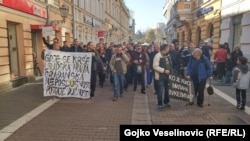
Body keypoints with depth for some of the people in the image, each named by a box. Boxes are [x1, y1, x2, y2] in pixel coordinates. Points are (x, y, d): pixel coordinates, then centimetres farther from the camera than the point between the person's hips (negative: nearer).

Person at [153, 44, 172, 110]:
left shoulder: (167, 55, 9)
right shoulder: (157, 56, -17)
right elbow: (155, 66, -21)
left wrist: (170, 71, 8)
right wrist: (164, 70, -22)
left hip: (167, 76, 8)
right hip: (160, 76, -8)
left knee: (167, 90, 16)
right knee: (160, 91, -3)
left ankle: (166, 102, 33)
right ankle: (160, 104, 10)